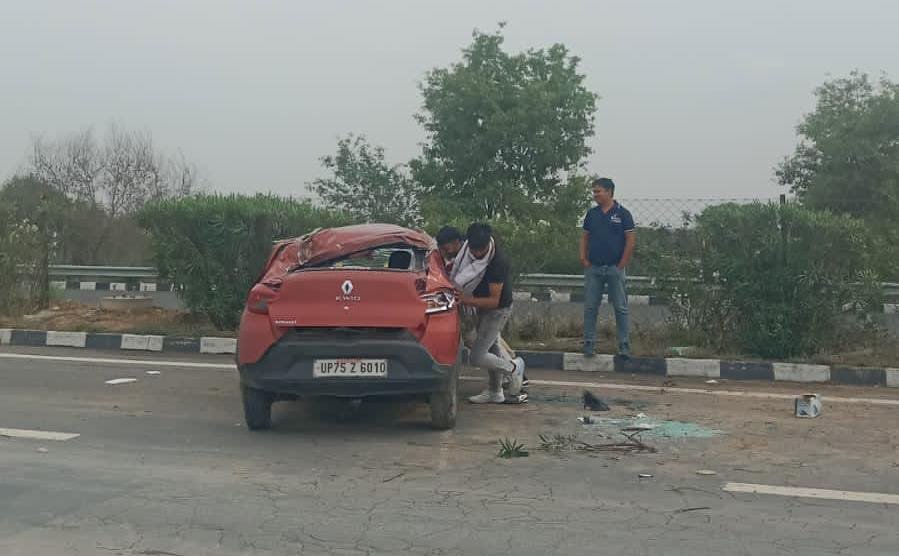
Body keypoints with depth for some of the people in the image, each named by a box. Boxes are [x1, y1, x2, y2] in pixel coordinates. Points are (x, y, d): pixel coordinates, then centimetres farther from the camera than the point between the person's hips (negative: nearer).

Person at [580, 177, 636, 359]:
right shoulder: (592, 214, 9)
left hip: (614, 269, -3)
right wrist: (583, 259, 1)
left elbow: (631, 240, -5)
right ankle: (589, 344, 11)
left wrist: (622, 264, -8)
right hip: (593, 268, 4)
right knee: (590, 308, 4)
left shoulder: (623, 214, -3)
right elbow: (584, 237, 13)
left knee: (621, 308, 1)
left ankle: (624, 346, 7)